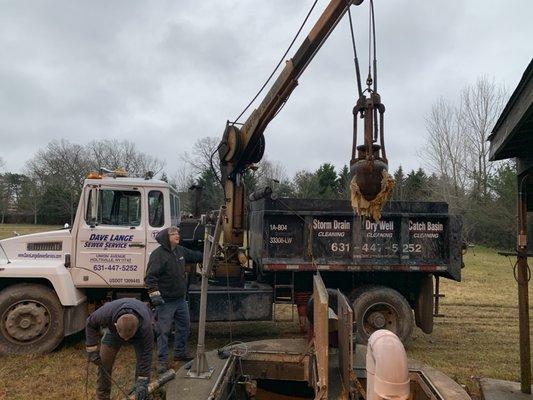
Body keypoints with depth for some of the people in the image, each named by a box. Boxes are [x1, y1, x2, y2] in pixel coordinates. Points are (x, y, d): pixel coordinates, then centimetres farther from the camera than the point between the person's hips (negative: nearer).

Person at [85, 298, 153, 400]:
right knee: (104, 362, -4)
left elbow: (146, 355, -35)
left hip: (139, 333, -2)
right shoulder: (106, 313, -42)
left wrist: (142, 382, -32)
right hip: (112, 330, 2)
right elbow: (91, 324, -18)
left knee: (143, 361, -15)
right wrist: (92, 350, -19)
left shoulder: (145, 326, -45)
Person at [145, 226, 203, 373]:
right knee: (163, 331, 0)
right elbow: (150, 277, -23)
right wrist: (154, 293, -29)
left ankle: (180, 352, 37)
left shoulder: (180, 250, 6)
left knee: (184, 326, 19)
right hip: (165, 301, -8)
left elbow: (194, 256, 24)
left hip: (180, 299, 8)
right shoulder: (158, 254, -19)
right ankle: (162, 360, 13)